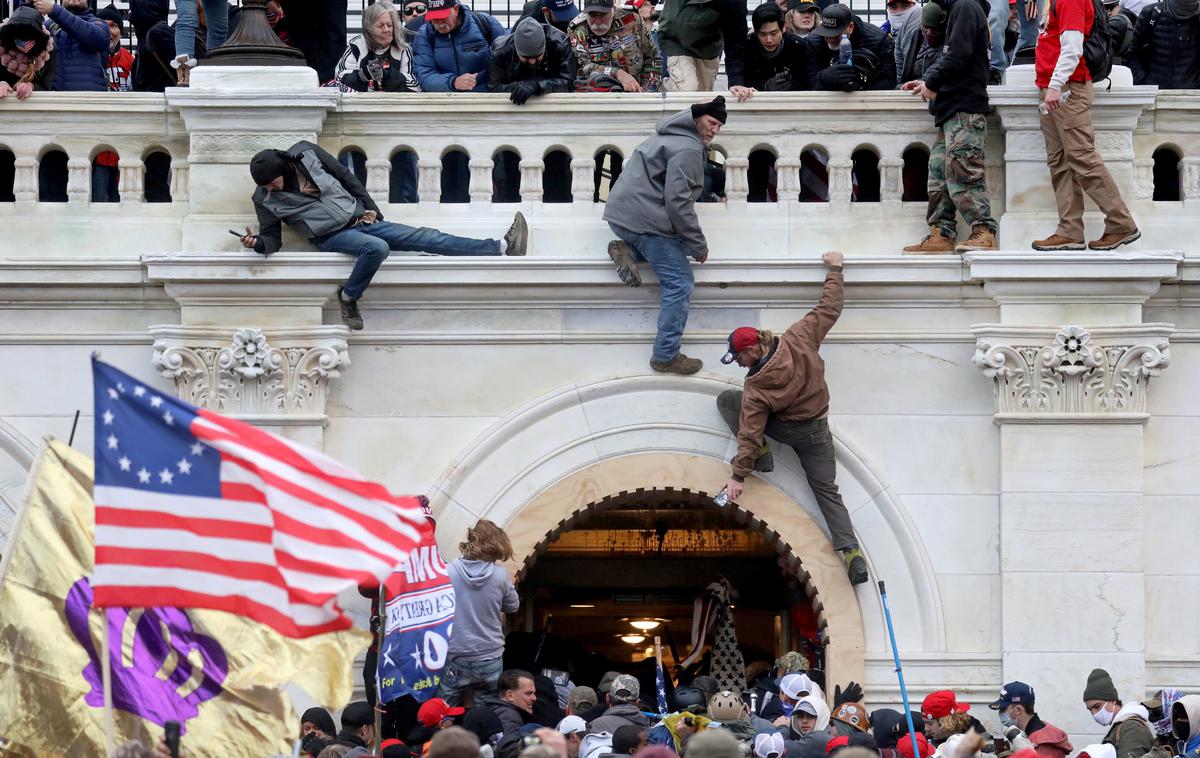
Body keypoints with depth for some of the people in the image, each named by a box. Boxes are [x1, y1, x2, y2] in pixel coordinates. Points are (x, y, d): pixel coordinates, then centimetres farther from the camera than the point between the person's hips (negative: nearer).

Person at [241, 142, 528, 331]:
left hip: (360, 219, 3)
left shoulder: (305, 154, -3)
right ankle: (348, 298, -16)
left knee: (426, 238, -6)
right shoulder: (265, 199, -6)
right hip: (332, 236, -3)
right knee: (376, 247, -36)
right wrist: (257, 243, -24)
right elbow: (272, 238, -1)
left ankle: (502, 247, -12)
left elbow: (345, 176, 7)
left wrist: (370, 208, 6)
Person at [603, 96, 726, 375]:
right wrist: (698, 245, -12)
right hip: (645, 220, -9)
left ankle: (627, 250, 5)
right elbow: (677, 201, -20)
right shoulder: (688, 150, -14)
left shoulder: (670, 136, 18)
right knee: (679, 283, -5)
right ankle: (666, 356, -5)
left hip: (620, 213, 9)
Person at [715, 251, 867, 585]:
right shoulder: (799, 339, -20)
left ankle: (761, 456, 0)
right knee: (827, 489, 9)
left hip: (784, 429, -4)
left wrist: (739, 475, -18)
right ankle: (852, 552, -9)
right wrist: (835, 269, 4)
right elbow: (829, 309, -9)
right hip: (817, 431, 4)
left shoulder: (756, 389, -26)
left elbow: (750, 433, -24)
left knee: (726, 399, 6)